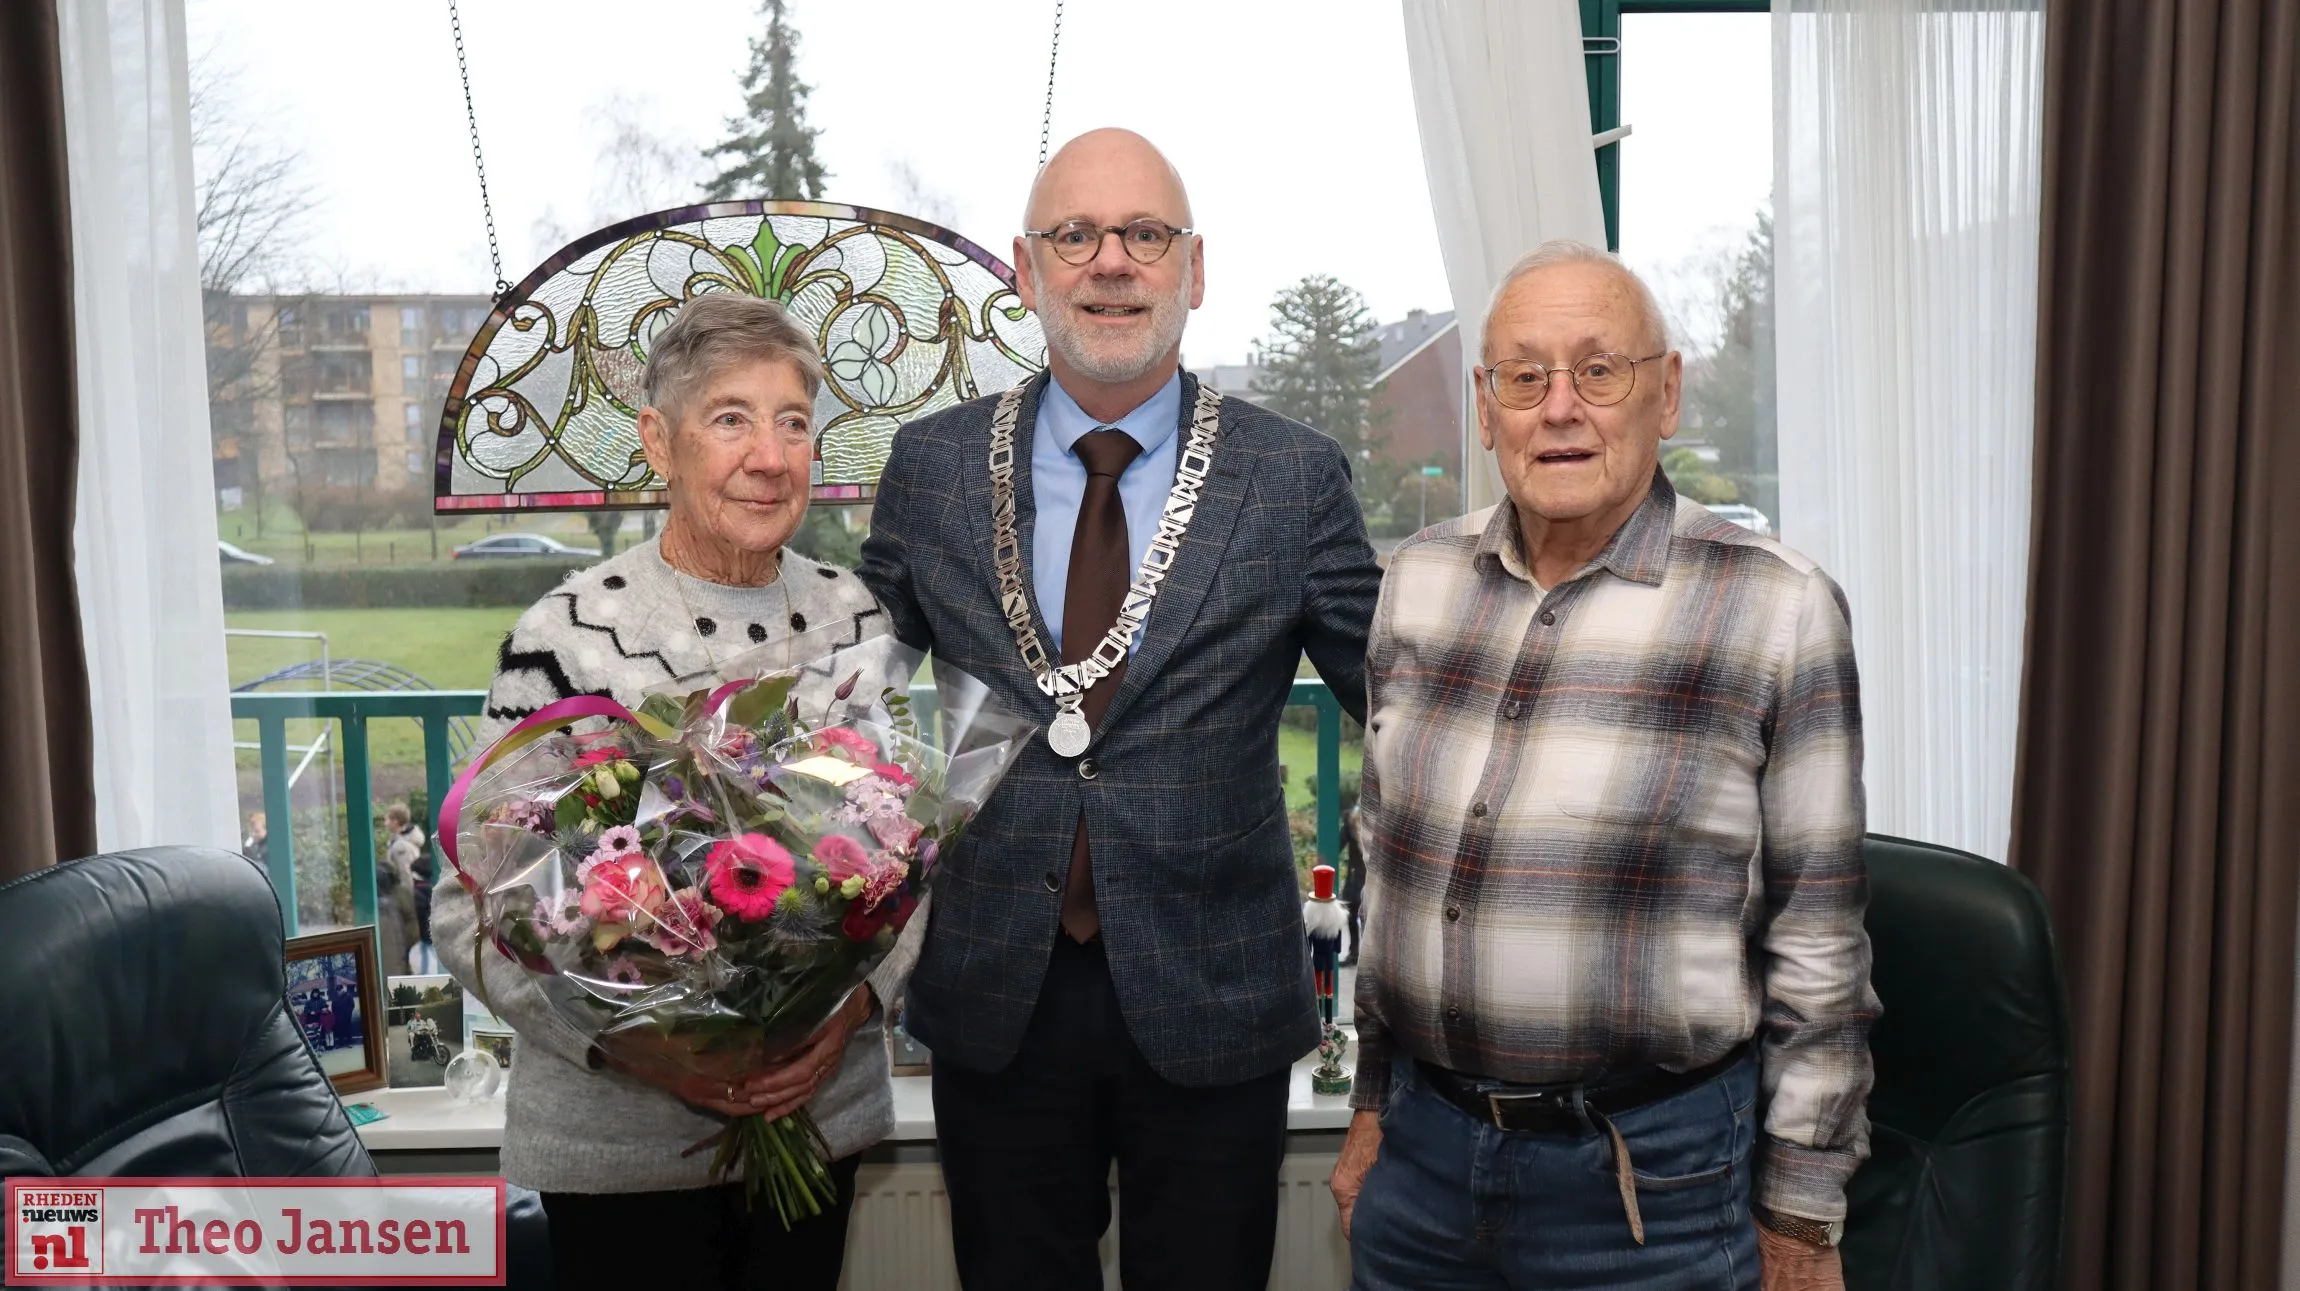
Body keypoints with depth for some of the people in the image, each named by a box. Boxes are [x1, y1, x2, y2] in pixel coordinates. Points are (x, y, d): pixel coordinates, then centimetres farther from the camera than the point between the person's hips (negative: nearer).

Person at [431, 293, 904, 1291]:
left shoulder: (851, 616, -2)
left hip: (819, 1106, 4)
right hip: (618, 1139, -3)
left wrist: (856, 999, -11)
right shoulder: (569, 636, -14)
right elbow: (471, 909, -10)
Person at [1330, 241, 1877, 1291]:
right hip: (1420, 1145, 4)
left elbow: (1816, 948, -7)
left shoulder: (1777, 610, -11)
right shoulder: (1417, 582, 2)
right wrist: (1372, 1110, 14)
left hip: (1650, 1180, -3)